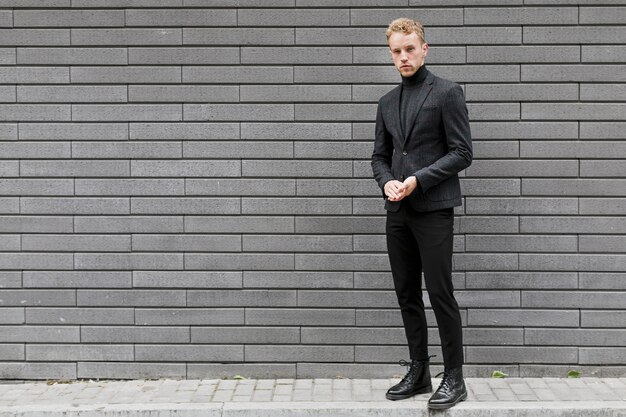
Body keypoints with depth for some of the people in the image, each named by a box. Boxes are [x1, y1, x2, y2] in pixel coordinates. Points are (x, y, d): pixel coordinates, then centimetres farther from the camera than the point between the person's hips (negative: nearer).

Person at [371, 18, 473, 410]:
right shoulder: (388, 102, 15)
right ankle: (418, 373, 20)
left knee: (440, 293, -5)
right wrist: (387, 182, -4)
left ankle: (454, 378, 5)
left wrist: (419, 179, -16)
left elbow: (462, 152, -7)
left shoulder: (447, 93, -3)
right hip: (398, 212, 6)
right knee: (407, 295, 10)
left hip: (434, 209, -6)